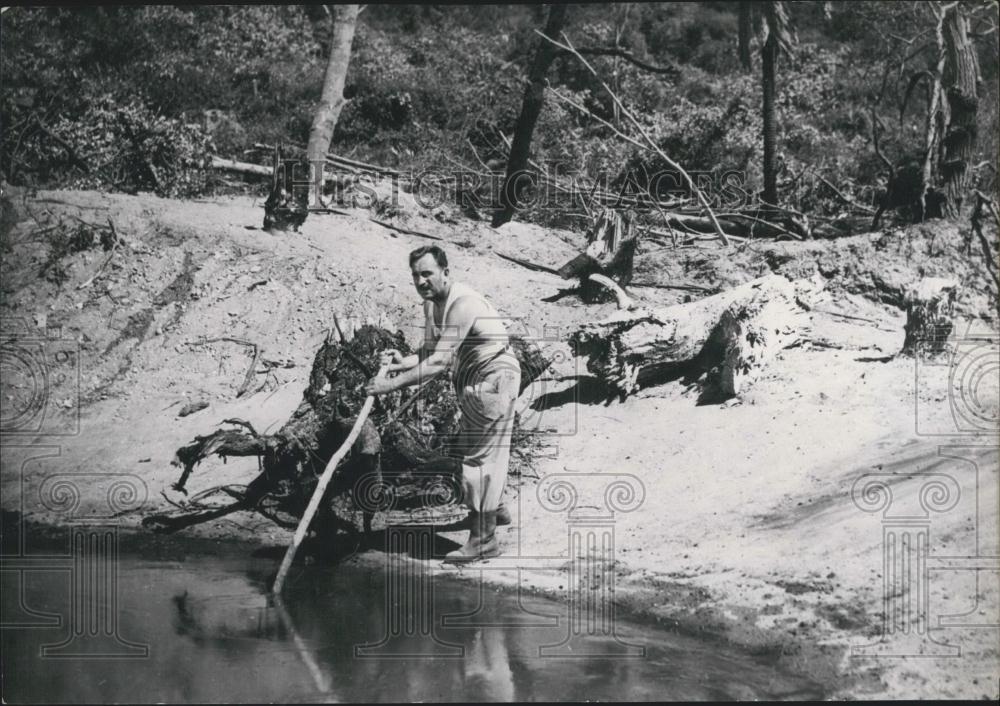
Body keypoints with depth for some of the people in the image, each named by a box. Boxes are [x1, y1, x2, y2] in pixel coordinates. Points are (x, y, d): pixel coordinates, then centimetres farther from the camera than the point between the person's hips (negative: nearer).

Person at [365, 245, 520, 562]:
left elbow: (439, 362, -35)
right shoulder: (431, 303, 1)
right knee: (469, 447, 23)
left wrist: (393, 383, -37)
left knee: (480, 453, -9)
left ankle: (484, 538, -3)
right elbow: (431, 351, 4)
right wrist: (405, 361, -16)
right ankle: (492, 509, 44)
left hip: (494, 377, -10)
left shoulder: (462, 304, -29)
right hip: (472, 380, 10)